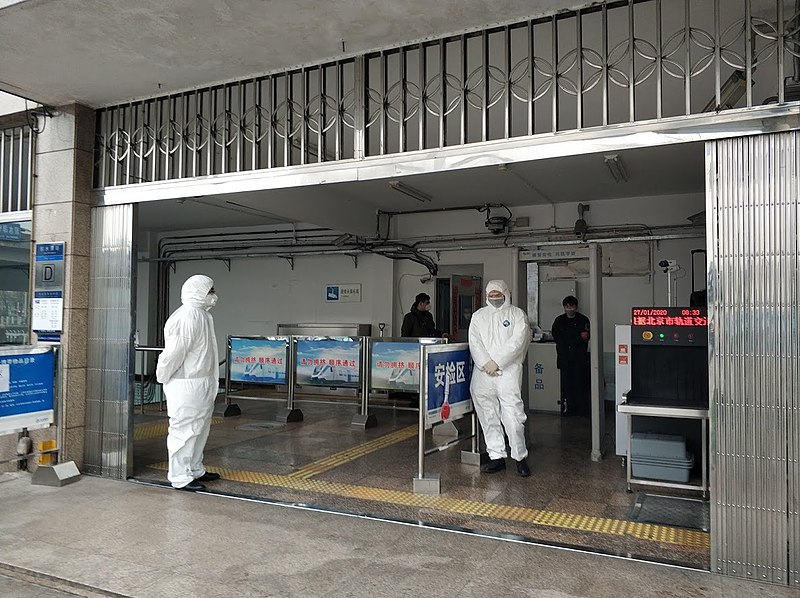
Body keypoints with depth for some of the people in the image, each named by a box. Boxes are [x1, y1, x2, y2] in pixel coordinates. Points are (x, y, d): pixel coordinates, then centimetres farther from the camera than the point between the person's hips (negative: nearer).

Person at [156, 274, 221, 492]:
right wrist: (163, 377, -9)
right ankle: (180, 477, 9)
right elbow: (174, 351, -20)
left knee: (200, 428, 19)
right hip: (186, 385, -10)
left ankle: (195, 470, 32)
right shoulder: (187, 317, -20)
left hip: (203, 383, 11)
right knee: (184, 429, -1)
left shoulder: (202, 315, 14)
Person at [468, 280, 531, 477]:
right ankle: (496, 457, 14)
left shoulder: (517, 314, 9)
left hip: (508, 370, -3)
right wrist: (485, 363, -9)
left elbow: (518, 341, -5)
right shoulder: (478, 316, 19)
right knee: (488, 416, 5)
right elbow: (474, 342, 7)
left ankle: (520, 457, 4)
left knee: (513, 415, -9)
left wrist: (497, 362, -12)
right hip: (482, 372, 4)